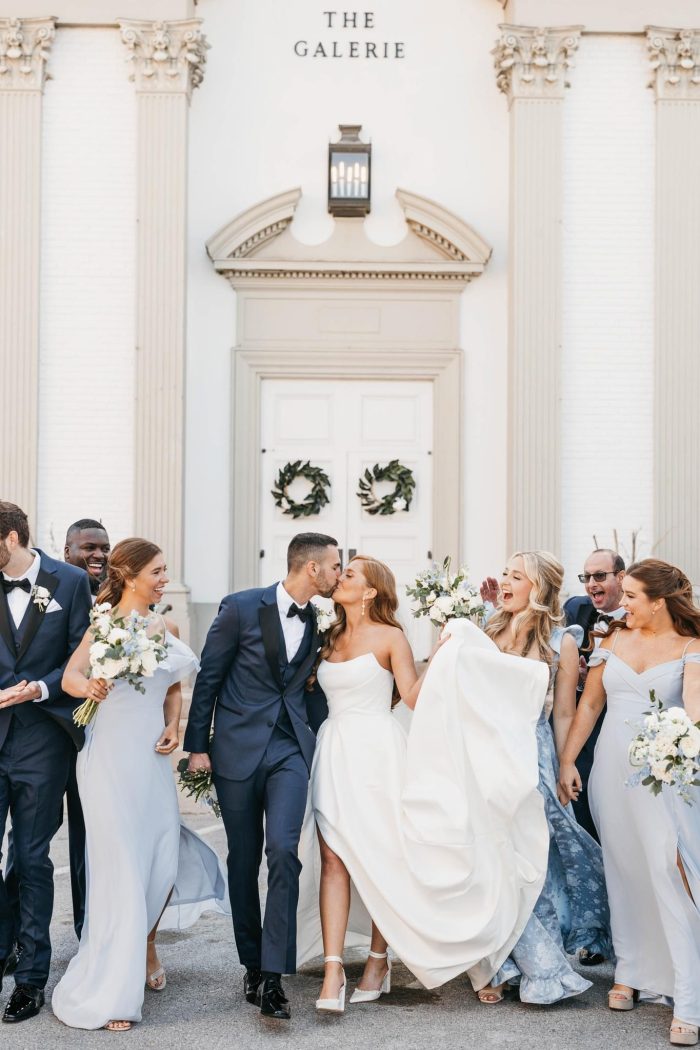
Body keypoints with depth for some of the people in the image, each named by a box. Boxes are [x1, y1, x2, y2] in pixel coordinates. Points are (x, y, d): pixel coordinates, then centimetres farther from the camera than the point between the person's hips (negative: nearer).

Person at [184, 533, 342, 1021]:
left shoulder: (319, 623, 7)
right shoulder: (242, 608, -6)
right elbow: (208, 677, -2)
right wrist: (198, 745, -2)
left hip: (290, 750, 2)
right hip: (238, 748, -2)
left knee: (283, 851, -15)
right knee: (244, 860, 7)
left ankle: (273, 975, -11)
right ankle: (253, 965, 23)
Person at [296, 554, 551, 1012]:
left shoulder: (390, 637, 0)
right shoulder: (331, 639, 15)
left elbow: (414, 695, -8)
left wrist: (443, 653, -13)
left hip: (377, 753, -4)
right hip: (335, 754, 4)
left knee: (381, 857, 2)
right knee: (334, 857, -6)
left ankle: (379, 960, 14)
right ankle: (333, 969, -11)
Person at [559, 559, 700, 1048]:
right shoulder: (614, 638, 9)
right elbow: (590, 704, 11)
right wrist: (567, 760, 6)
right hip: (612, 767, 4)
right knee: (624, 872, 10)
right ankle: (631, 972, 23)